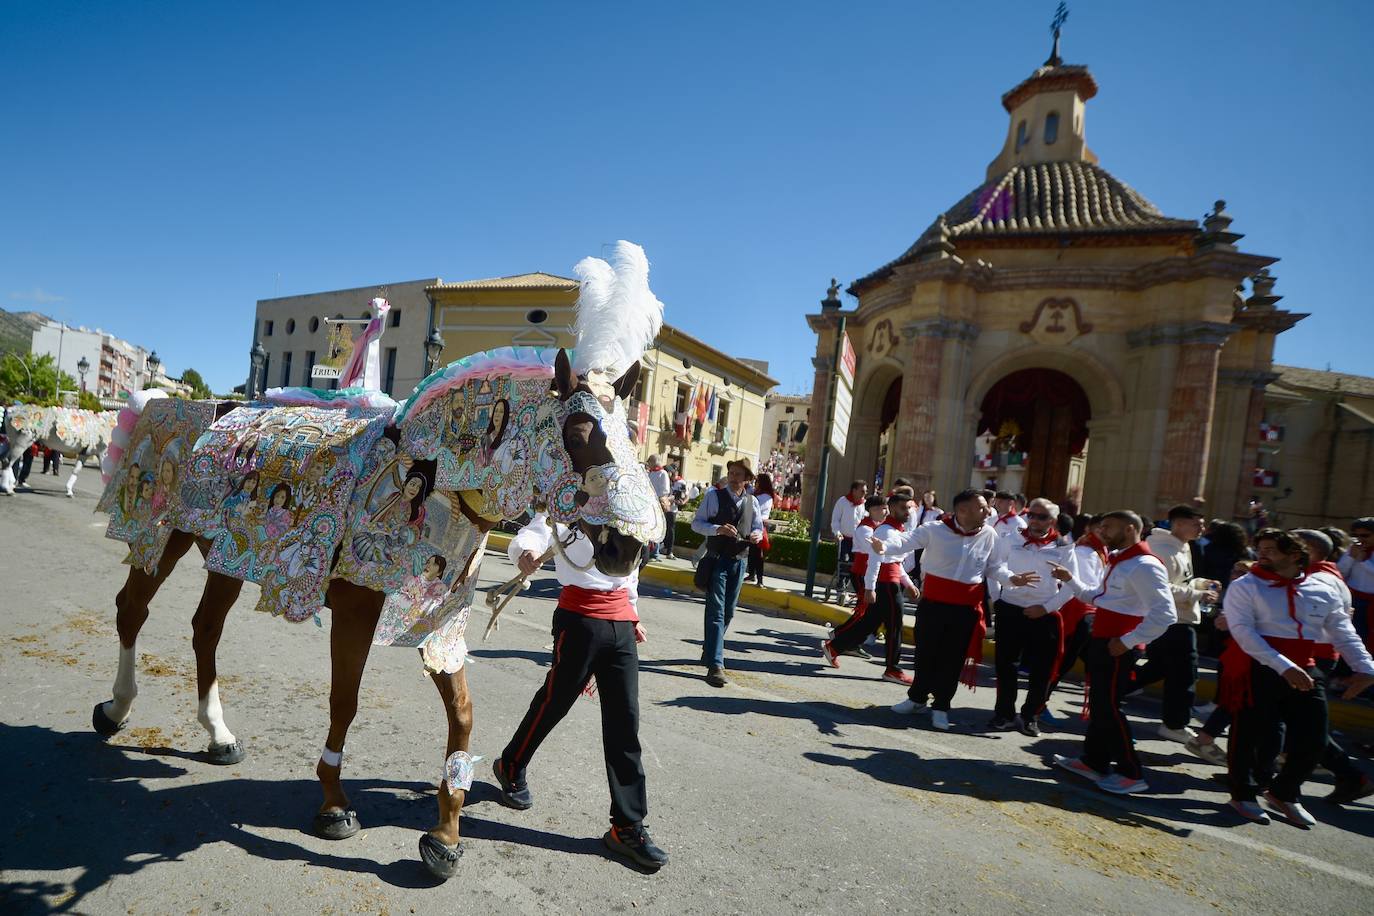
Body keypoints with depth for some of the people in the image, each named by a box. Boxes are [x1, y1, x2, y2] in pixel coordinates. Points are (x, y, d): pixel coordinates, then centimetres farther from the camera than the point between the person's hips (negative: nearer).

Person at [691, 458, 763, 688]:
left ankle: (710, 649, 37)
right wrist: (718, 529, -25)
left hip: (738, 562, 5)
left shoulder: (752, 502, 6)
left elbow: (758, 529, 12)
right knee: (716, 611, -10)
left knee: (728, 612, 15)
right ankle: (715, 665, -10)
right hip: (717, 560, -5)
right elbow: (696, 523, -8)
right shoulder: (714, 495, -7)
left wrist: (757, 535, -12)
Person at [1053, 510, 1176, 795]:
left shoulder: (1144, 566, -18)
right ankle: (1094, 761, 26)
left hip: (1117, 648, -10)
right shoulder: (1117, 560, 14)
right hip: (1101, 643, 10)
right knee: (1098, 704, 15)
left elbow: (1164, 614, -24)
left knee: (1109, 707, -4)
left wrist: (1127, 642, -23)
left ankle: (1132, 774, 9)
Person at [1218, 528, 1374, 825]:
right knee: (1252, 736, 1)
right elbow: (1244, 632, -15)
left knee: (1312, 741, 8)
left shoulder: (1322, 591, 9)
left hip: (1305, 671, 5)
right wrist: (1284, 667, -24)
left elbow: (1343, 633, 9)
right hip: (1257, 669, -5)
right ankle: (1243, 795, 23)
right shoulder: (1245, 587, -6)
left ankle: (1284, 793, 33)